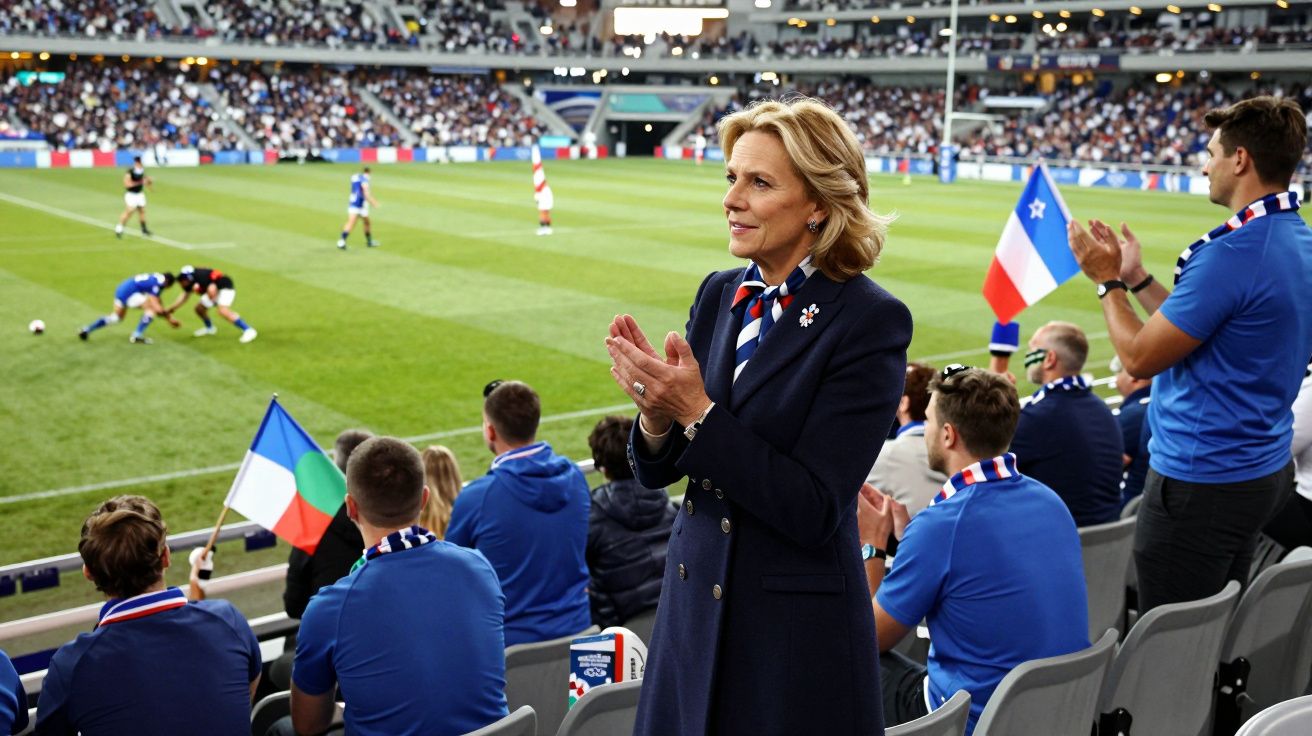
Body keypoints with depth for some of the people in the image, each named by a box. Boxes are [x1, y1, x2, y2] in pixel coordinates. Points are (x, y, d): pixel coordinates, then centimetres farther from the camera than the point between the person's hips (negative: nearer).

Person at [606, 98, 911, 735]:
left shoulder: (870, 321, -15)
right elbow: (658, 472, 6)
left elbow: (816, 511, -19)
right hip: (693, 607, 6)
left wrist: (699, 414, -23)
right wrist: (657, 414, -15)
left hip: (796, 635, -6)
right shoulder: (719, 295, 2)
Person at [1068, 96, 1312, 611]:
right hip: (1263, 469, 10)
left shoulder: (1234, 253, -23)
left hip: (1201, 482, -10)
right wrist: (1136, 278, 17)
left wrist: (1108, 281, -3)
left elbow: (1139, 358, -17)